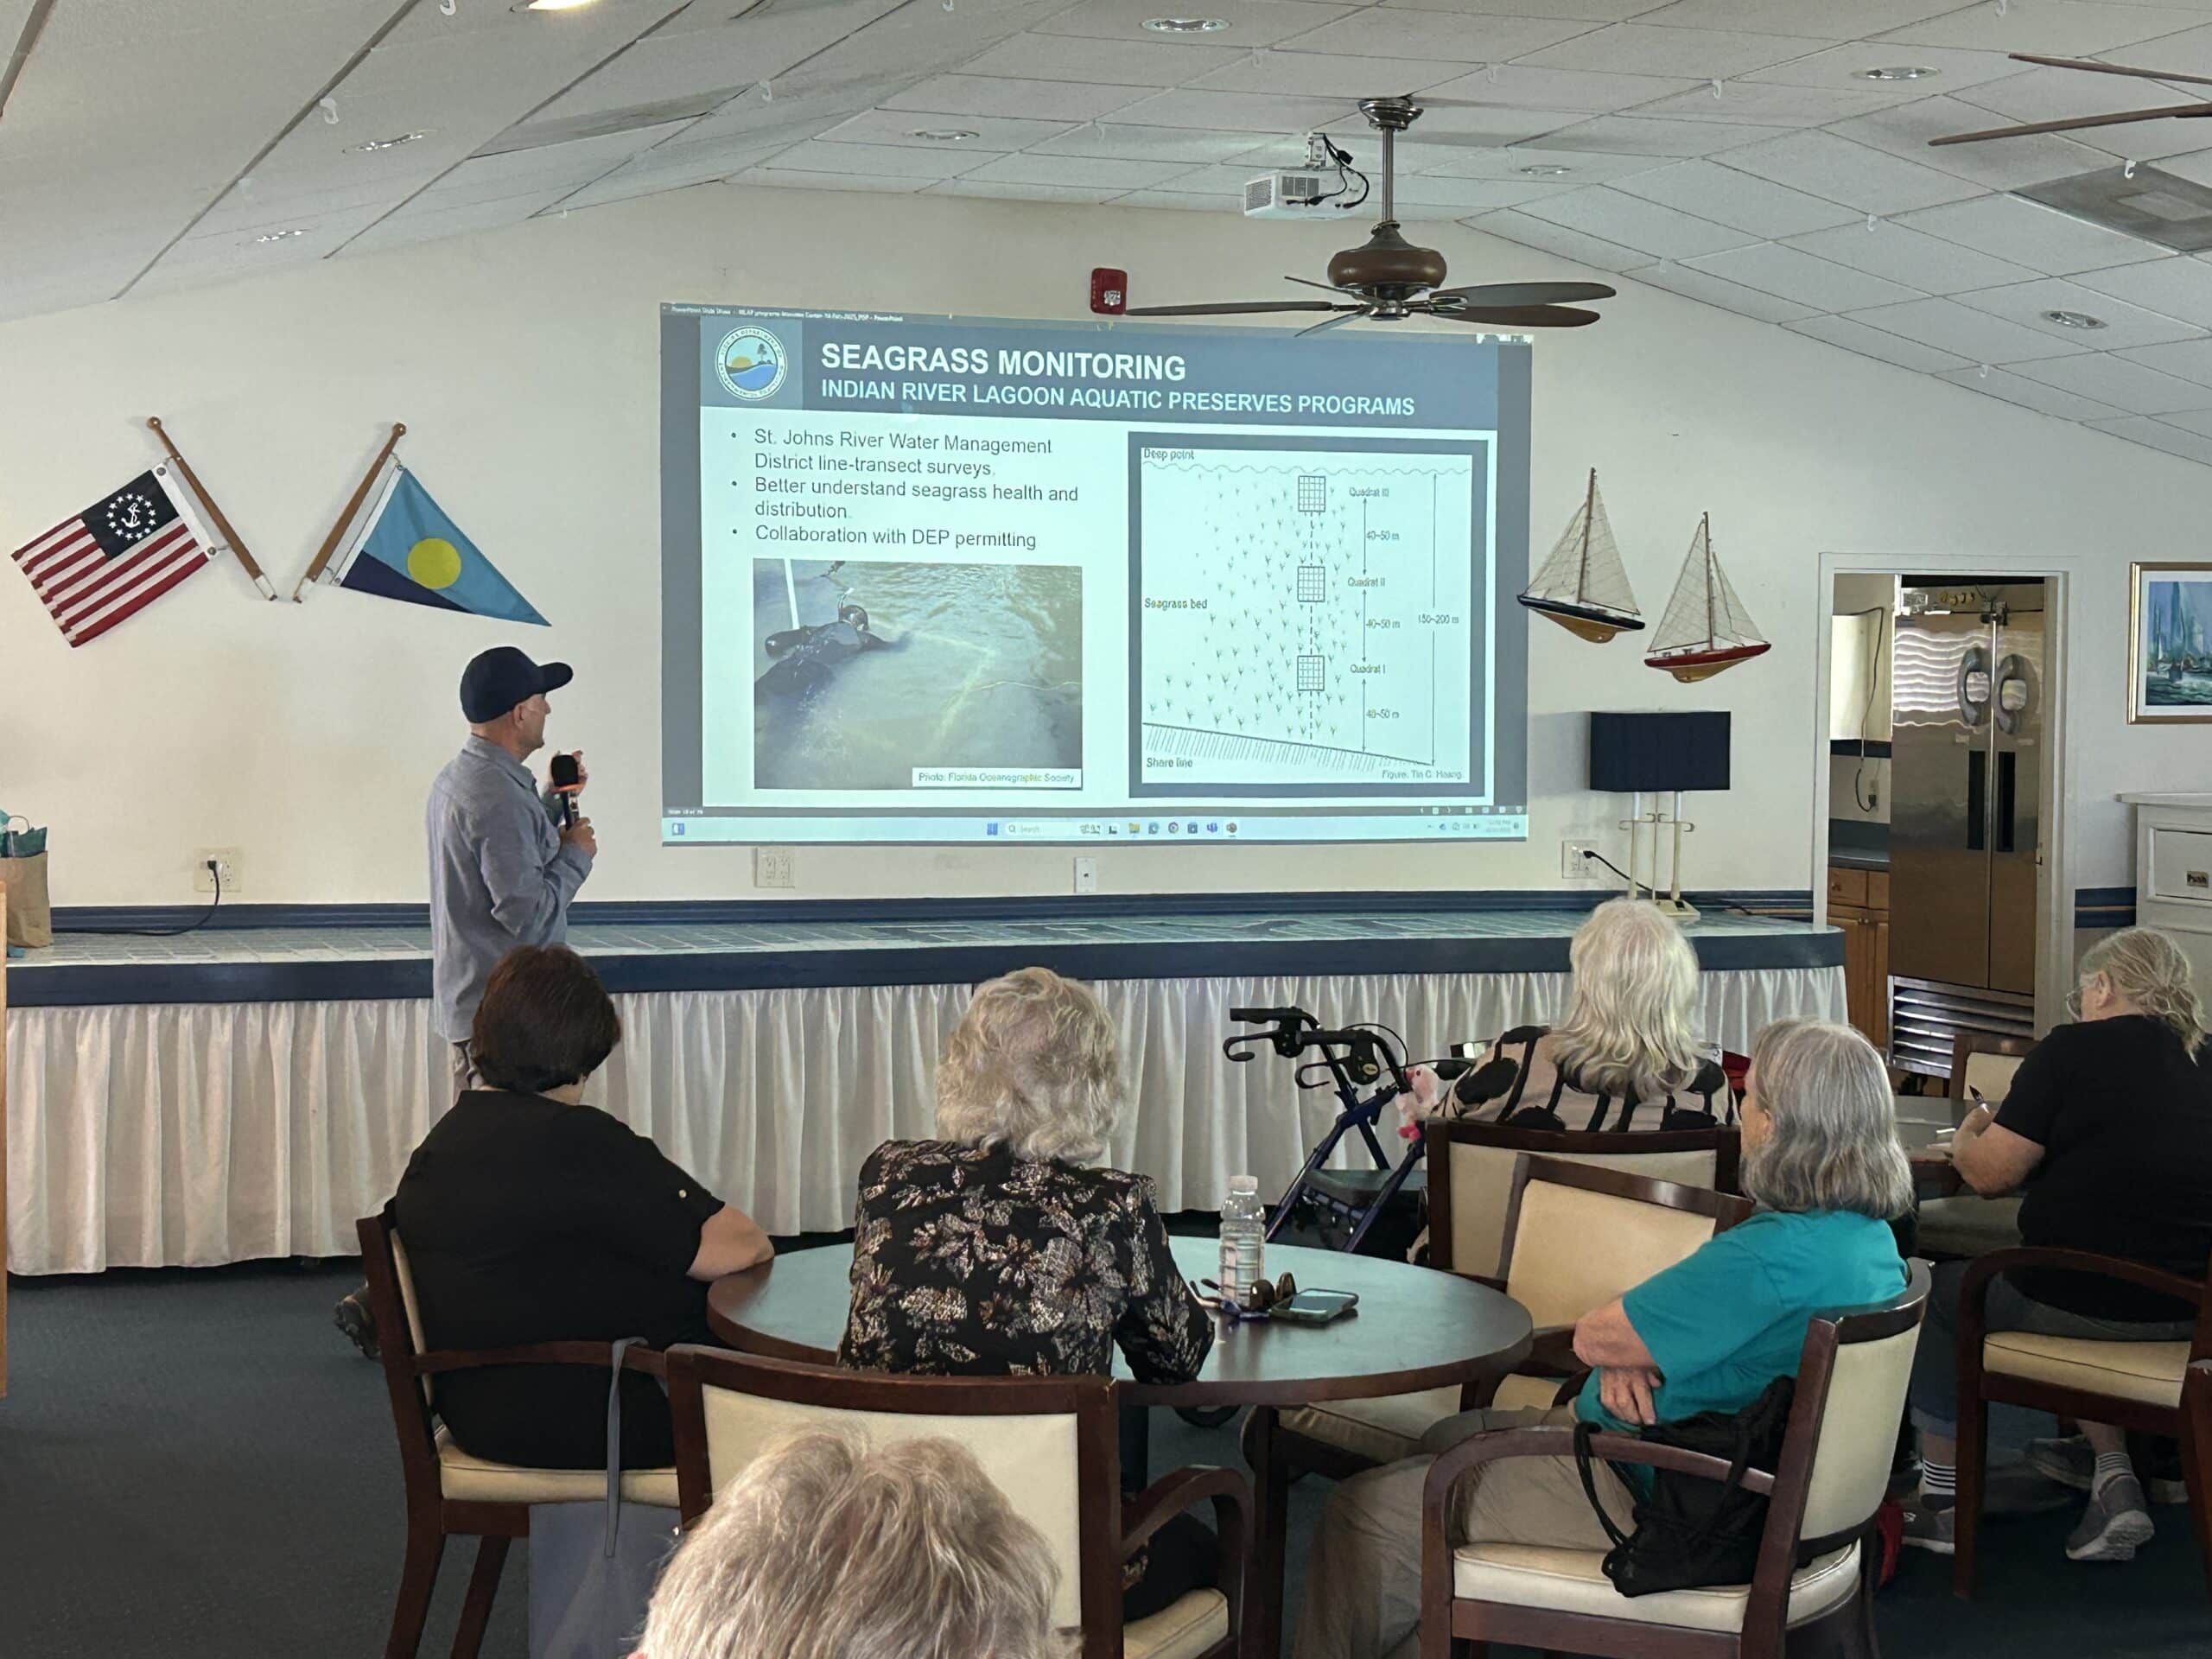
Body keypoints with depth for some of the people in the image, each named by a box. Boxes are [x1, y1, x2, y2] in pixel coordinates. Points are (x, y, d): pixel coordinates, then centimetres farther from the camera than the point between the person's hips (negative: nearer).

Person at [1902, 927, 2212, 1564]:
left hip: (2093, 1304, -6)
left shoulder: (2074, 1050, -11)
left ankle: (1940, 1499, 24)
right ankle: (2114, 1472, 26)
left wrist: (1966, 1137, 12)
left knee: (1945, 1289, 19)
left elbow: (1989, 1174, -9)